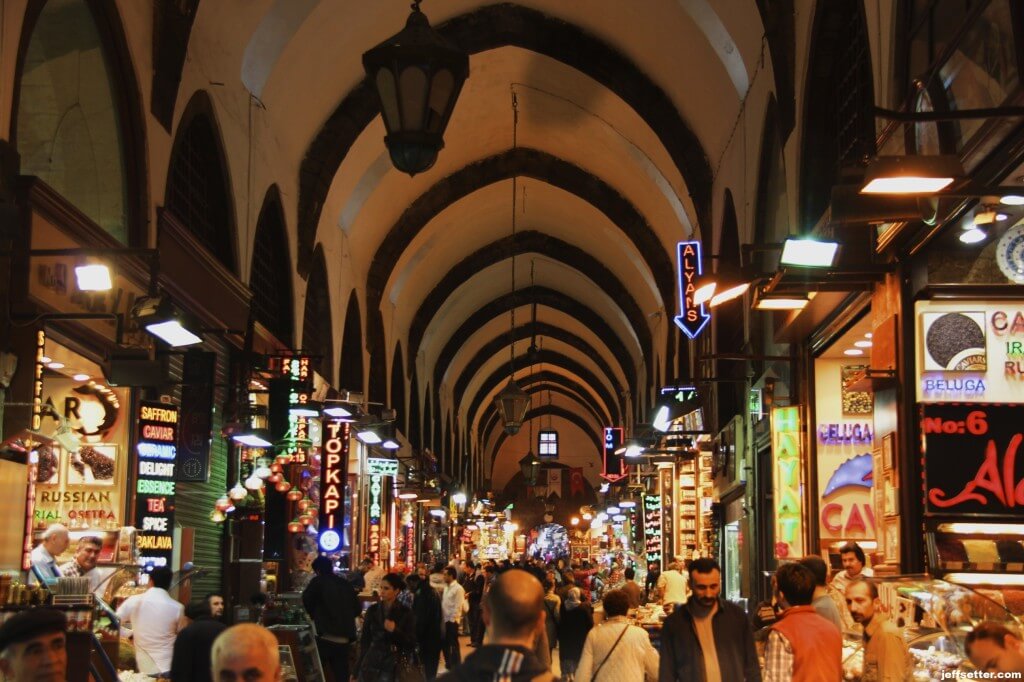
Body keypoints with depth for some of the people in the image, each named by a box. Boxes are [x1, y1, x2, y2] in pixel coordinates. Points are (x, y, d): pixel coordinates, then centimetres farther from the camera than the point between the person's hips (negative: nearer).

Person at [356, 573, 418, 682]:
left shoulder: (406, 612, -1)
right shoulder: (372, 610, 5)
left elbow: (411, 642, -2)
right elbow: (364, 639, 8)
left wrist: (395, 630, -17)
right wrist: (358, 667, 5)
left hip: (394, 665, -2)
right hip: (371, 662, 2)